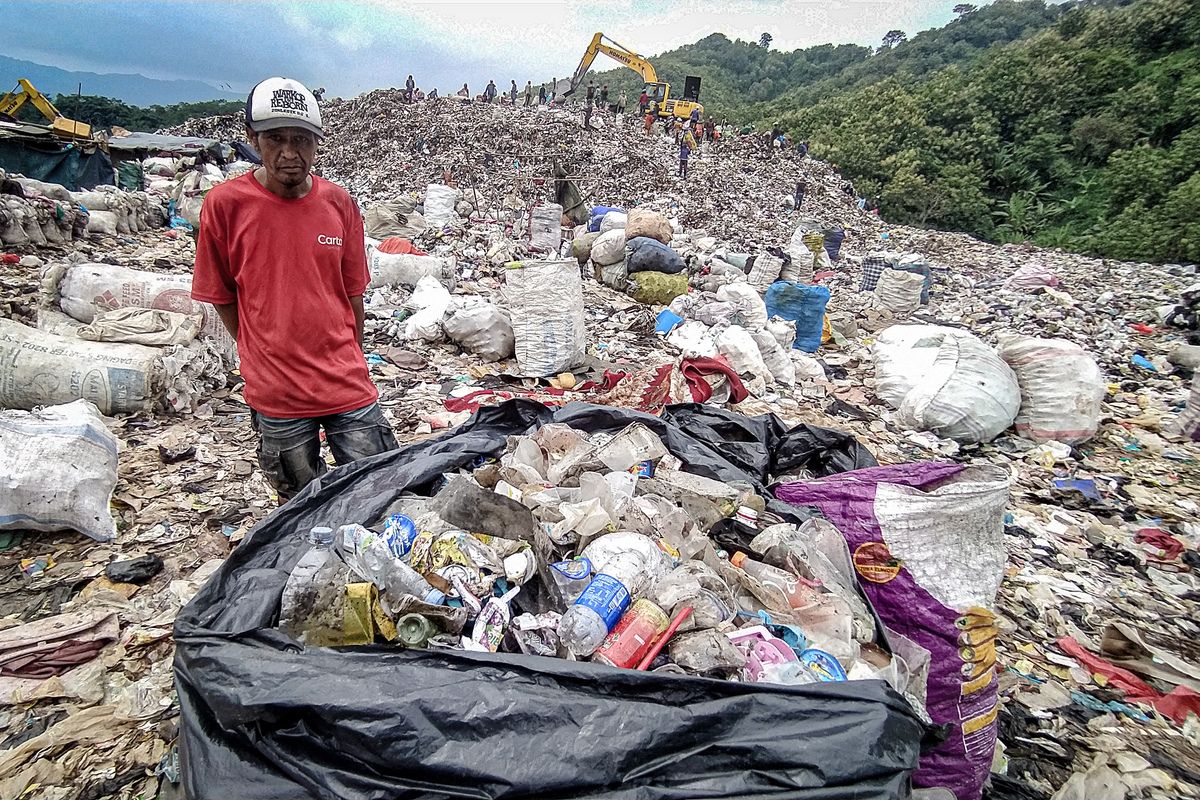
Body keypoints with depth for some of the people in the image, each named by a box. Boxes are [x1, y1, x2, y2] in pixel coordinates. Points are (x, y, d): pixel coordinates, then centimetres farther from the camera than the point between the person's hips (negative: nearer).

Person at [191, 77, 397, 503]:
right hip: (275, 395, -1)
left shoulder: (340, 202, -1)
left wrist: (350, 363, 11)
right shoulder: (225, 203, -6)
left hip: (347, 387, 1)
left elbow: (352, 293, 7)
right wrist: (265, 357, 5)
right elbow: (222, 297, 3)